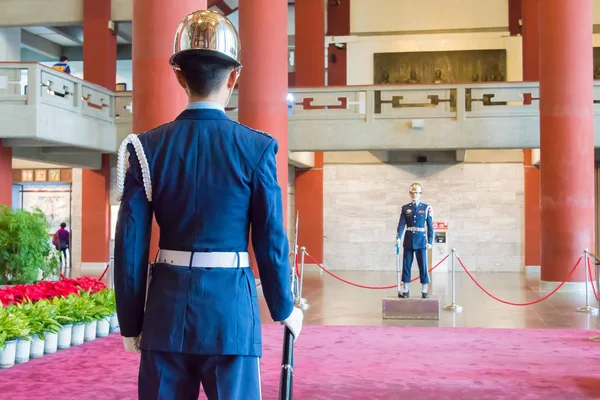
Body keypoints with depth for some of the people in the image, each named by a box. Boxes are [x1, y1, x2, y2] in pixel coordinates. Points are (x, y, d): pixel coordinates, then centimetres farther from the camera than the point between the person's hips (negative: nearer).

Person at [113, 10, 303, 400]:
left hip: (167, 311, 2)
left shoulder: (147, 148, -2)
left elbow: (131, 244, -1)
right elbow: (271, 240, -4)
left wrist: (131, 321, 9)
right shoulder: (256, 149, -8)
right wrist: (285, 308, 10)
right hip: (231, 309, -2)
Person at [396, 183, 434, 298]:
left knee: (423, 265, 1)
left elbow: (430, 226, 1)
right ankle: (404, 290, 11)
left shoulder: (426, 208, -1)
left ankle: (425, 291, 9)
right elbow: (401, 224, -2)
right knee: (406, 265, 5)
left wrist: (430, 241, -4)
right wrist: (398, 237, -16)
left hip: (421, 240, -2)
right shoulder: (405, 208, 4)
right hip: (408, 241, 2)